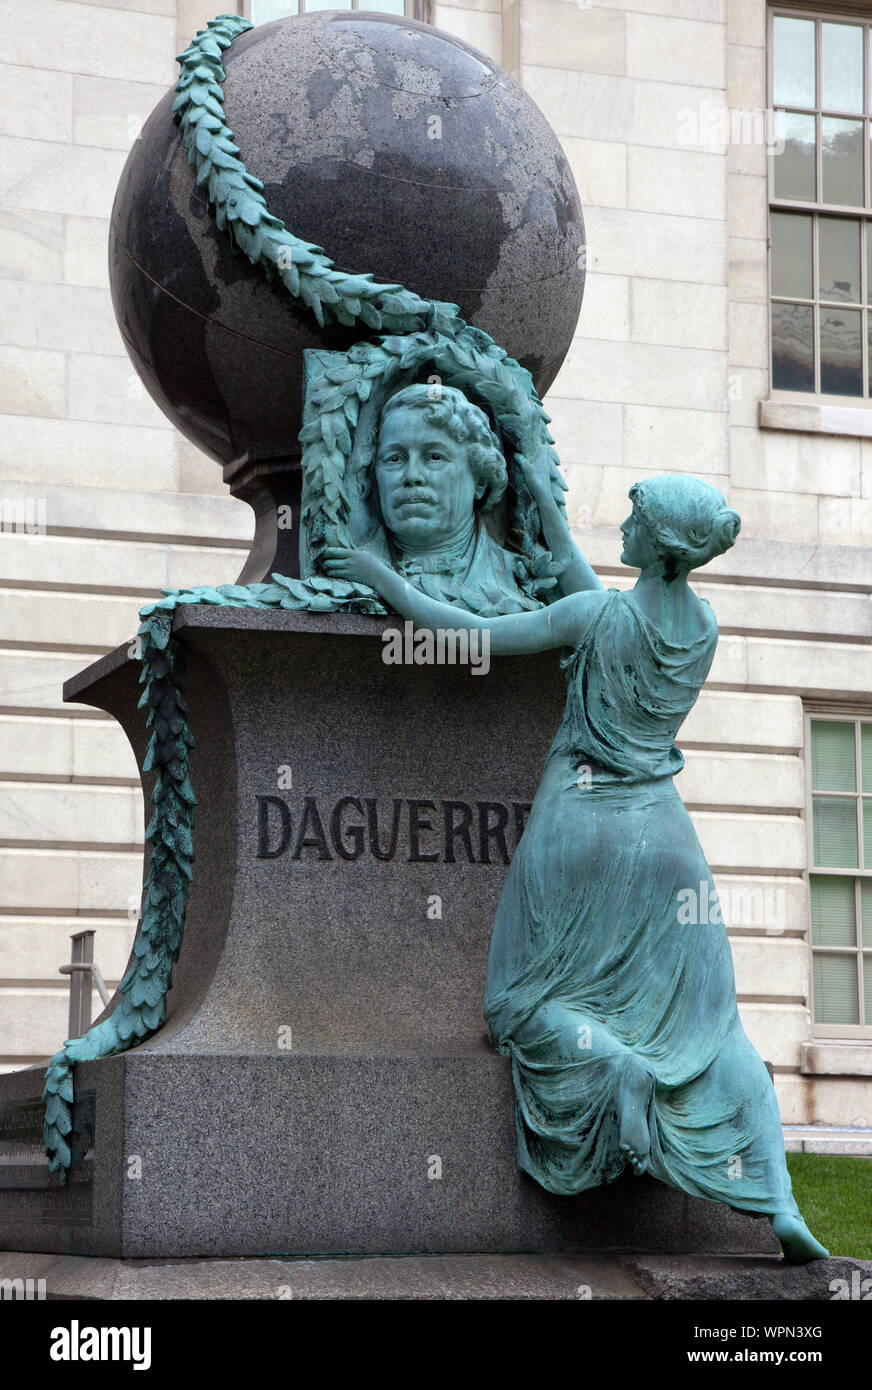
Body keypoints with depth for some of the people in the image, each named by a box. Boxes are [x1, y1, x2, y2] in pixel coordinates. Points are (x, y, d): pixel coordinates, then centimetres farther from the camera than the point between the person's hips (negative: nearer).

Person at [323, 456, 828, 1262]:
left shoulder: (596, 614, -13)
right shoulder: (705, 626, 1)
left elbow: (468, 638, -12)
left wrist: (384, 579, 2)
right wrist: (549, 515, 23)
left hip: (576, 823, -4)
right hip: (662, 833, 4)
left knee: (531, 1001, 13)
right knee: (707, 1027, 7)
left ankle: (619, 1068, -20)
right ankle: (780, 1204, -8)